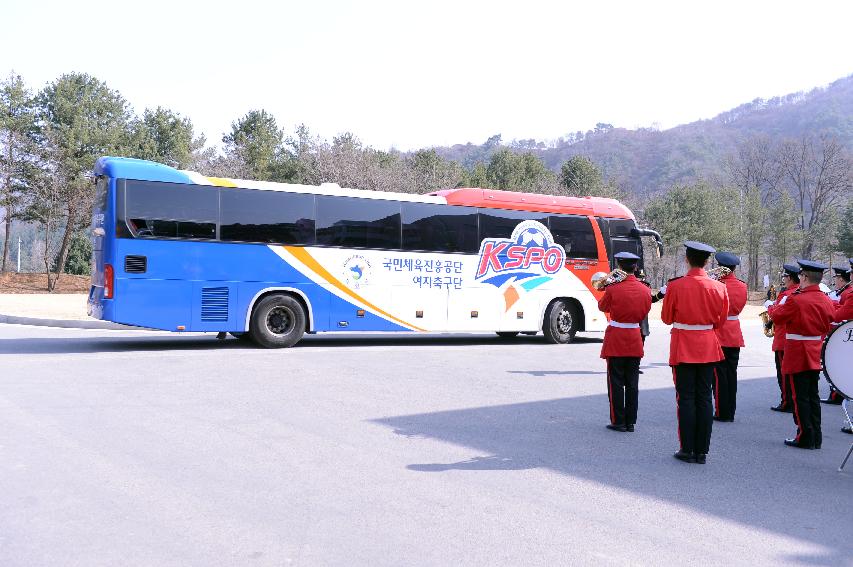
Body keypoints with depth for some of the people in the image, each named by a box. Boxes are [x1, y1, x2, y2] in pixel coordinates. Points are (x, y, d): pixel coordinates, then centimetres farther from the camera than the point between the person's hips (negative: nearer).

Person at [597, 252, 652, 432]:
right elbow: (644, 312, 11)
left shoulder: (613, 289, -14)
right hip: (635, 339, 4)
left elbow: (602, 307, 4)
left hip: (616, 338, -4)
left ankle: (618, 422, 6)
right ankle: (631, 422, 15)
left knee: (616, 383, 4)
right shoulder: (645, 290, -1)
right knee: (632, 384, 10)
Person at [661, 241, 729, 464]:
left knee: (686, 398, 4)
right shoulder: (719, 288, -3)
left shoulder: (675, 286, -13)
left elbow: (667, 318, -3)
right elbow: (720, 321, 7)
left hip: (683, 348, -3)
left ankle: (687, 450, 7)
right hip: (708, 347, 3)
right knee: (704, 399, 8)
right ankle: (702, 451, 13)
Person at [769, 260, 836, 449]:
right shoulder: (827, 302, 4)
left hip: (798, 355, -7)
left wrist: (782, 302, 10)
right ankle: (816, 437, 18)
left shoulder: (796, 300, -18)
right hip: (815, 356, 7)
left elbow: (777, 317, -6)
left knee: (800, 397, -1)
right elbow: (828, 325, 14)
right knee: (813, 396, 13)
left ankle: (805, 437, 2)